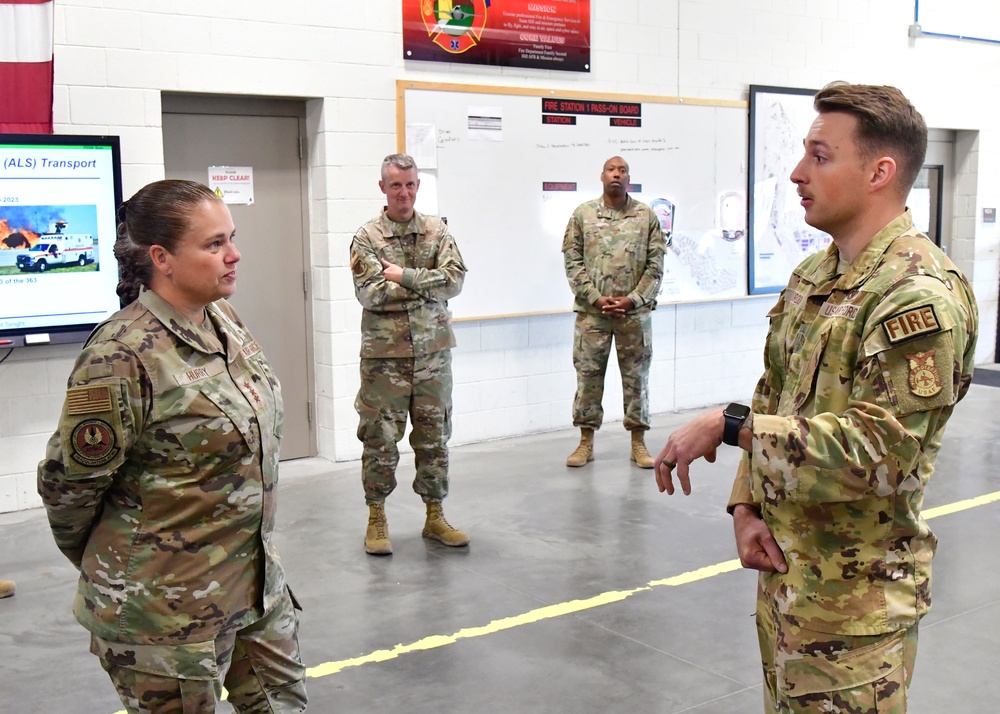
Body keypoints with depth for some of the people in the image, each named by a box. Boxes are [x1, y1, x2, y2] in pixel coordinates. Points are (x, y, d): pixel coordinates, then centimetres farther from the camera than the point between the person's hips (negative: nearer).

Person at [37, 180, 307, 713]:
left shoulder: (225, 321, 1)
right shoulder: (123, 357, -23)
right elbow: (68, 484, -14)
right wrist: (112, 565, 3)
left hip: (258, 583, 8)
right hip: (167, 611, -7)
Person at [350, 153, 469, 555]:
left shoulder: (437, 231, 7)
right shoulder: (367, 237, -2)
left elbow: (455, 279, -6)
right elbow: (370, 294, -14)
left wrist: (405, 277, -14)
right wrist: (427, 285, -10)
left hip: (433, 351, 3)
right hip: (385, 355, -3)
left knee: (434, 437, 10)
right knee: (380, 438, 2)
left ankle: (435, 517, 22)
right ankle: (376, 519, 17)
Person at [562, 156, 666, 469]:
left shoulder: (647, 216, 2)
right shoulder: (582, 214, 2)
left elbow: (655, 266, 0)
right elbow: (573, 262, -1)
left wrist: (632, 300, -10)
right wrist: (598, 299, -10)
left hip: (635, 312, 0)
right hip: (591, 312, 0)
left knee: (636, 377, 6)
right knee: (588, 375, 5)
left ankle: (638, 443, 17)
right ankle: (586, 442, 17)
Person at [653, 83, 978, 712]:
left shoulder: (921, 295, -20)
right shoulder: (812, 276, 8)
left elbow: (874, 451, -27)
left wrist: (727, 426, -23)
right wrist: (747, 505, -1)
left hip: (855, 595, -8)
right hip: (783, 567, 8)